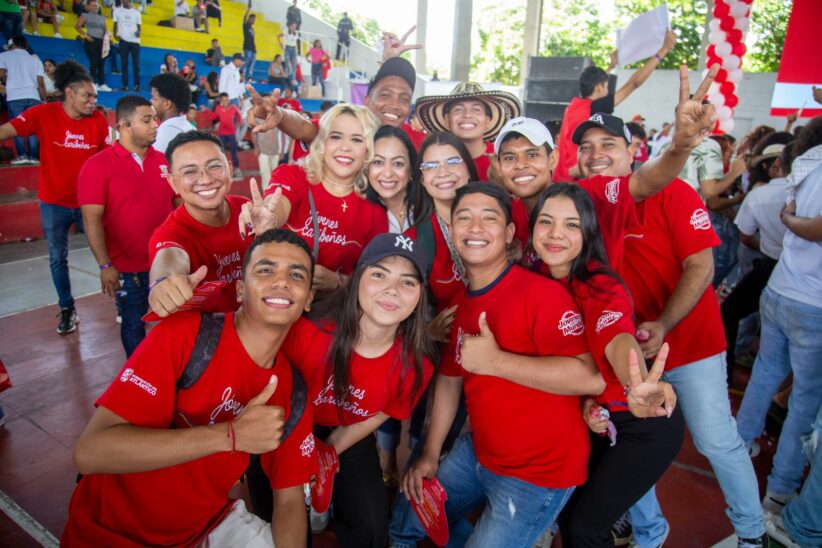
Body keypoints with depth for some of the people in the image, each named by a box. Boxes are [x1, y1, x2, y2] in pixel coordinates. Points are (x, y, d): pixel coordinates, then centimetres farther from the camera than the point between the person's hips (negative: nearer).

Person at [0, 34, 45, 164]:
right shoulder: (35, 59, 18)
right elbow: (41, 83, 8)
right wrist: (45, 99, 17)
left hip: (15, 96, -2)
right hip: (33, 96, 2)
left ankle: (22, 155, -8)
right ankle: (33, 156, -3)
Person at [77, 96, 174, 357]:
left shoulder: (163, 160, 2)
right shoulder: (98, 165, -10)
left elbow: (178, 203, 11)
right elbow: (92, 220, -13)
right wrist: (105, 266, -17)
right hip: (127, 268, -3)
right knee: (134, 324, 13)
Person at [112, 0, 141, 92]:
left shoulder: (136, 12, 11)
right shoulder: (117, 10, 9)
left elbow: (139, 25, 11)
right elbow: (115, 24, 9)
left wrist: (139, 31, -11)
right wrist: (115, 34, -6)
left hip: (135, 40, 1)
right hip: (123, 40, -1)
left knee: (136, 64, -3)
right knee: (124, 63, -1)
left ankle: (137, 85, -3)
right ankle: (125, 85, -1)